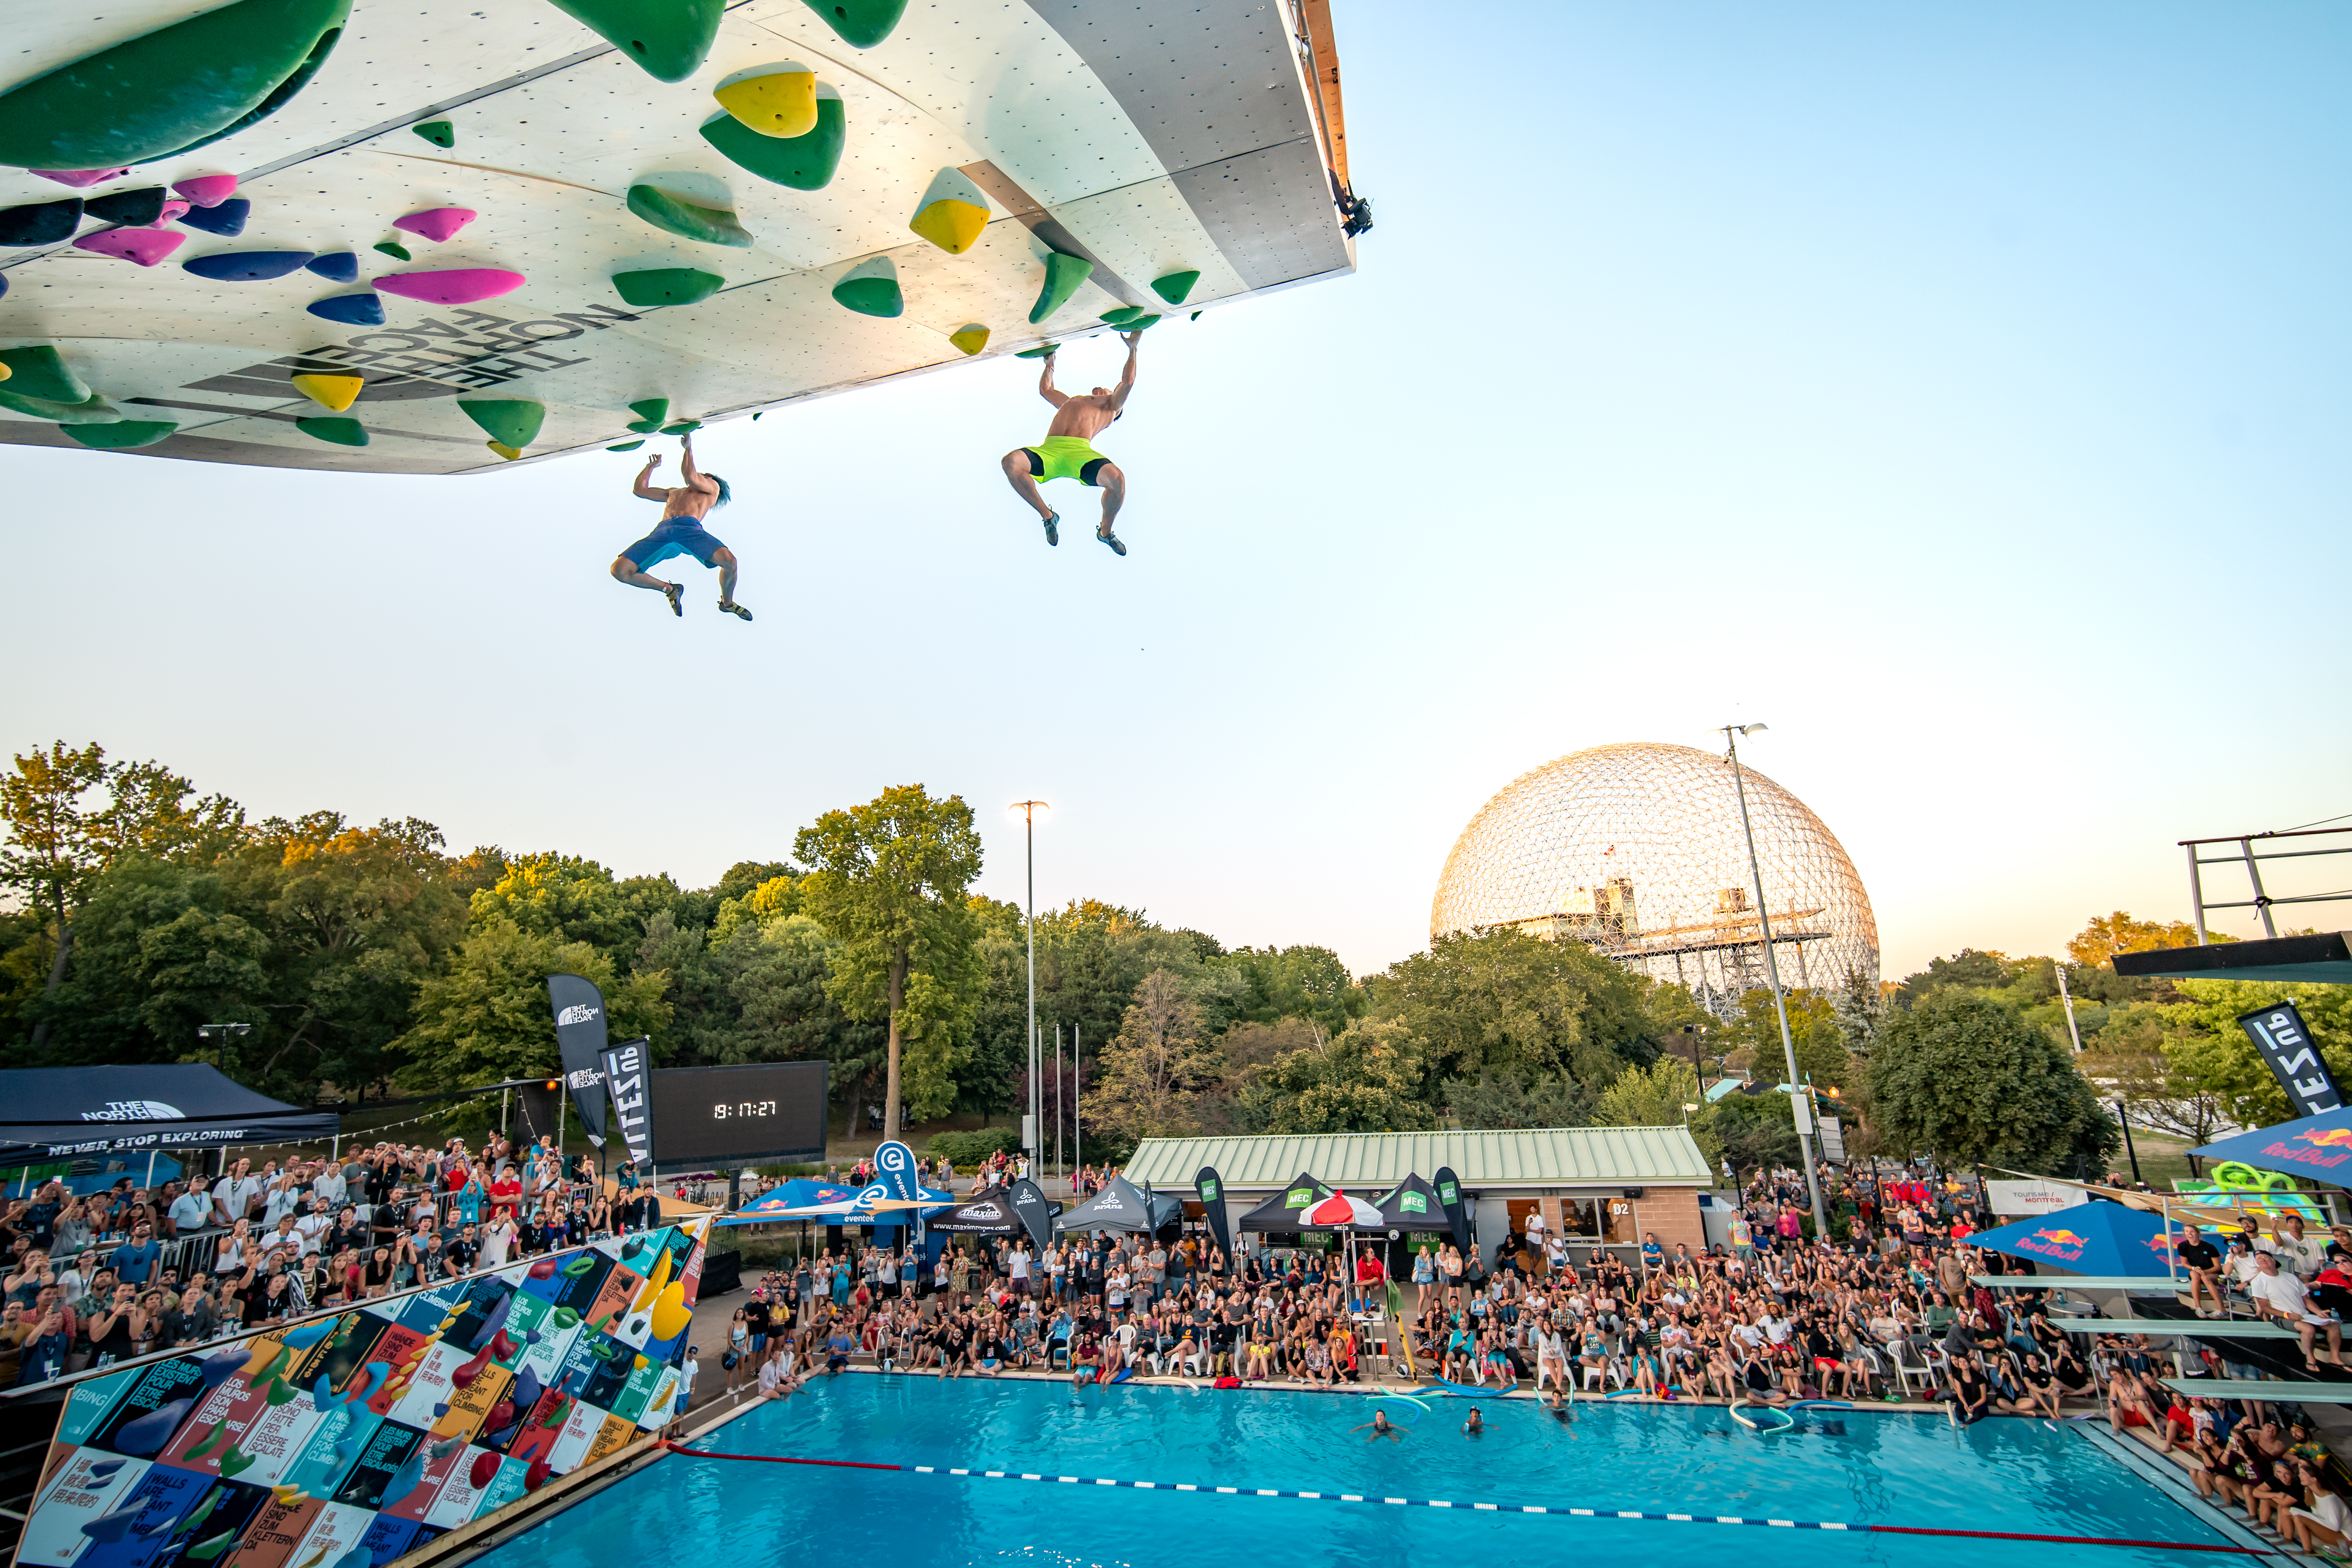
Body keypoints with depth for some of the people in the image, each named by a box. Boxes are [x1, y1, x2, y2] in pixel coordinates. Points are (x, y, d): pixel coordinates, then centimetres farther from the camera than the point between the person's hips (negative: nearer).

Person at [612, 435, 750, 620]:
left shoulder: (712, 487, 27)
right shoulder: (674, 493, 42)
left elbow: (691, 477, 7)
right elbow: (639, 490, 46)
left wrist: (688, 447, 18)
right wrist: (652, 465, 50)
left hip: (690, 528, -4)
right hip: (662, 531, 4)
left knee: (729, 560, -31)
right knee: (619, 570, -13)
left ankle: (727, 603, 0)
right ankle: (669, 589, 10)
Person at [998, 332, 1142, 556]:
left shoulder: (1111, 407, 29)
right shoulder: (1071, 401, 42)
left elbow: (1127, 382, 15)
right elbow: (1045, 389, 57)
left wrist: (1132, 348, 22)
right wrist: (1050, 364, 65)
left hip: (1081, 452, -3)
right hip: (1049, 450, 3)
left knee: (1117, 479, -33)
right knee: (1011, 462, -28)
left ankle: (1105, 531, -2)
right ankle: (1048, 515, -8)